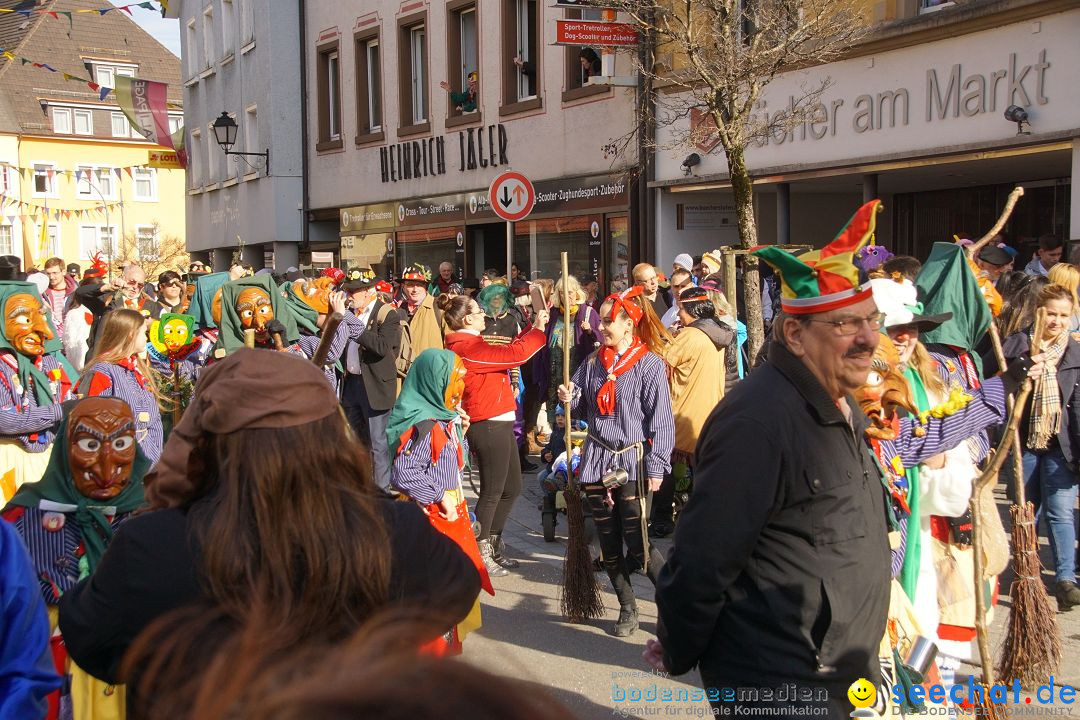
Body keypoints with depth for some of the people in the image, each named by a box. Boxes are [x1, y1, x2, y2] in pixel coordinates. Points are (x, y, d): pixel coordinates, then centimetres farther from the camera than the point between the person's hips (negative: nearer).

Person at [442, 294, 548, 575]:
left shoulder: (470, 345, 15)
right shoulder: (467, 347, -18)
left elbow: (508, 351, 18)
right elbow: (515, 354, -22)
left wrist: (533, 328, 13)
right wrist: (539, 330, -9)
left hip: (499, 425, 11)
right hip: (489, 426, -11)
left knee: (511, 488, 18)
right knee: (492, 492, 0)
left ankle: (493, 546, 30)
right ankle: (480, 554, 12)